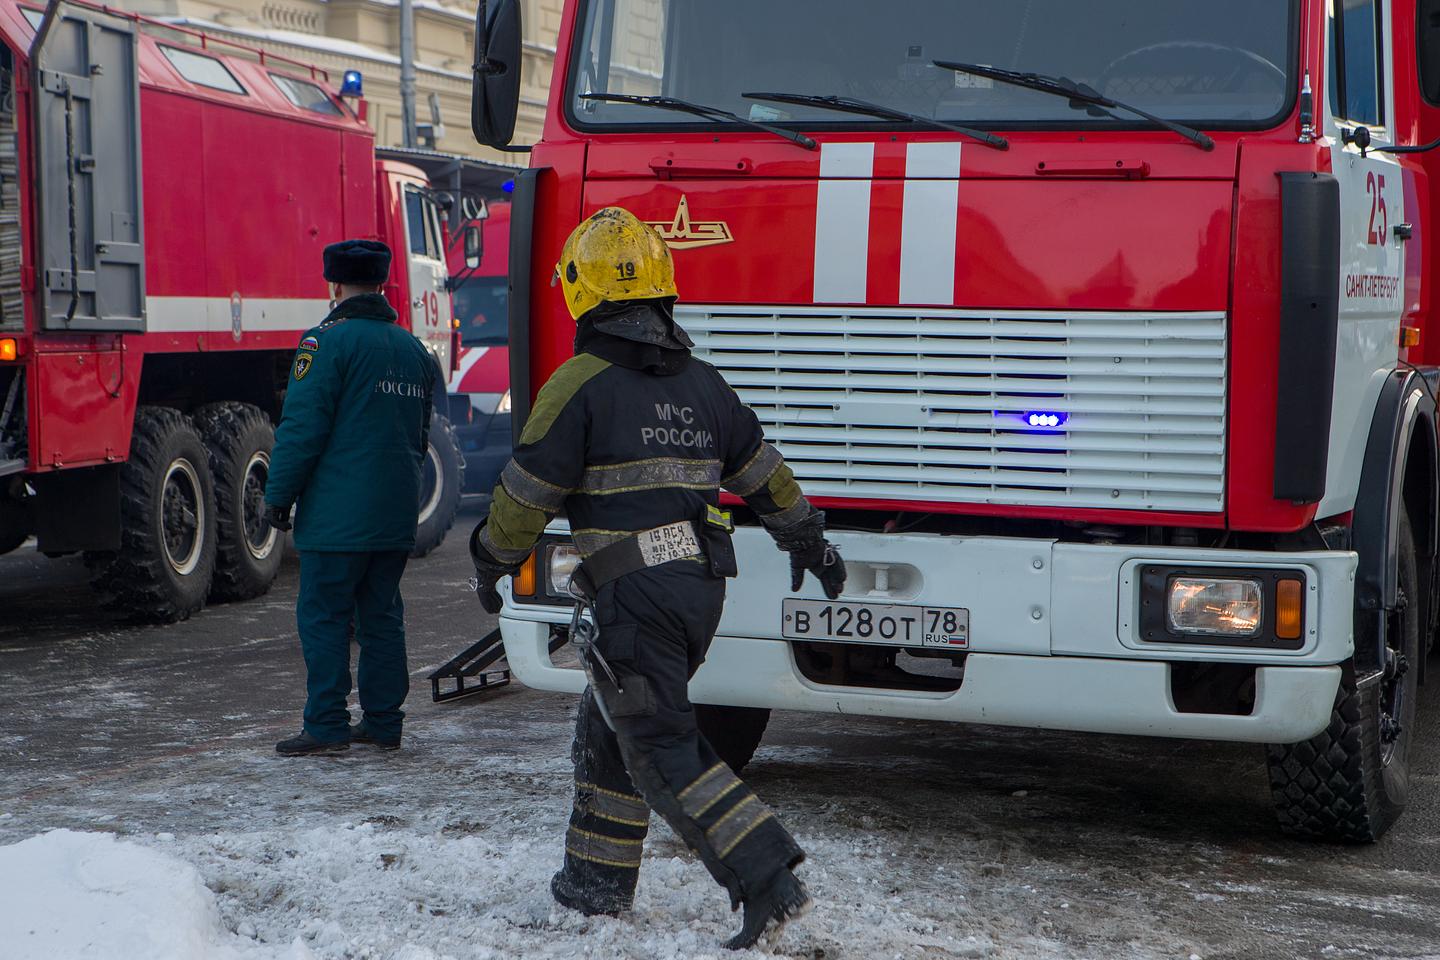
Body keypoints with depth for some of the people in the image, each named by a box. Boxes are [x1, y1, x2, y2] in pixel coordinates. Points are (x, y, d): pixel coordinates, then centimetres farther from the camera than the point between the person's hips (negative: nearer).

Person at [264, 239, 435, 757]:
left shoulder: (328, 341, -10)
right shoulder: (412, 348, 14)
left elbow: (302, 427, -14)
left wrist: (278, 496, -6)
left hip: (337, 515, -7)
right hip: (396, 517, 7)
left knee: (323, 616, -2)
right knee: (381, 614, 13)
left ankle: (326, 726, -2)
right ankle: (383, 721, 16)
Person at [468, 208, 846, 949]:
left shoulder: (581, 383, -10)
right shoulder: (701, 383, 12)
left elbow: (528, 492, -7)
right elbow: (763, 473, 20)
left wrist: (491, 563, 9)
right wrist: (807, 540, 34)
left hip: (635, 595, -8)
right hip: (702, 587, 8)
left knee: (662, 753, -5)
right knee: (607, 731, 20)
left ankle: (769, 882, -13)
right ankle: (600, 879, 28)